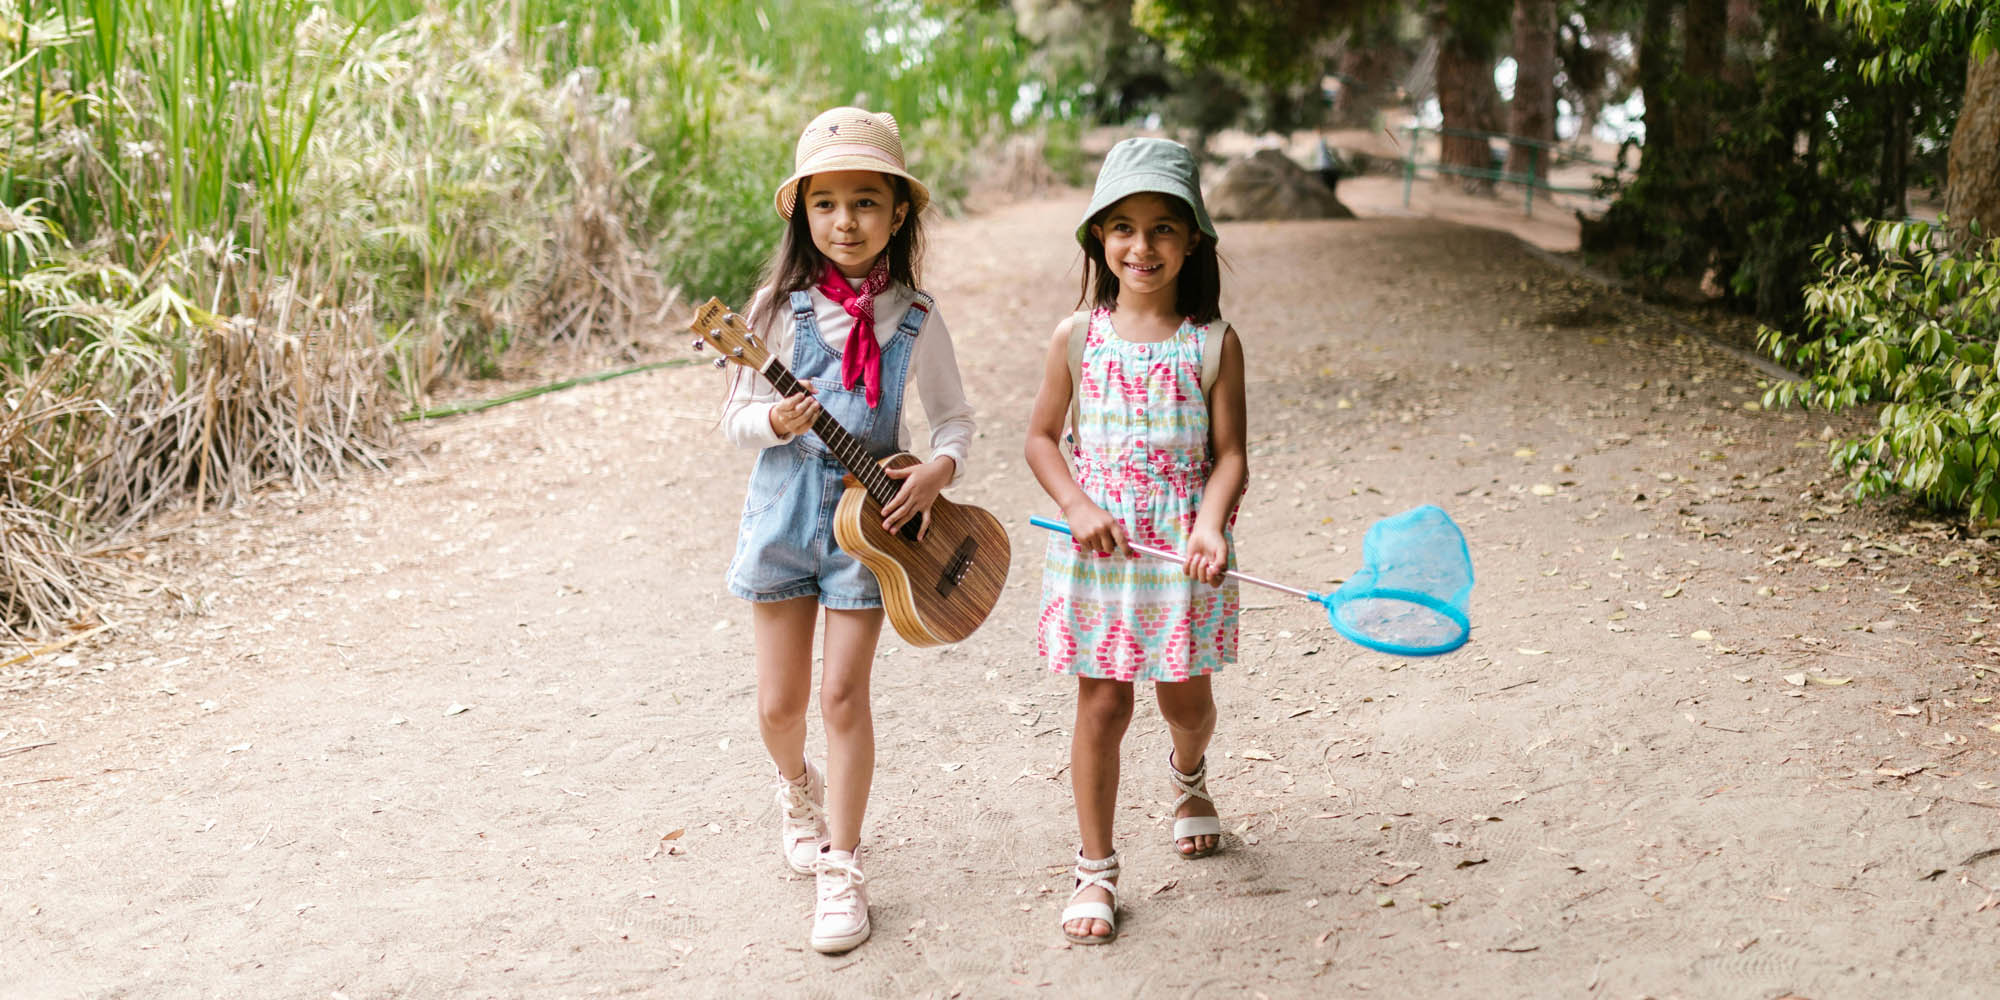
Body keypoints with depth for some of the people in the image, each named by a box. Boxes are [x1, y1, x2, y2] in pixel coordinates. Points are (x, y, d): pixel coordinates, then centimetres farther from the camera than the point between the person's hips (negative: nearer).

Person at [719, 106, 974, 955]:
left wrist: (940, 467, -15)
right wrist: (775, 421, -23)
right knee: (779, 703, 6)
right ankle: (799, 788, 41)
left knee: (843, 691, -2)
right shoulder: (780, 306, -6)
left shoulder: (914, 318, -3)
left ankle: (841, 868, 11)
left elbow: (955, 415, 6)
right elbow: (736, 418, -1)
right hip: (785, 512, 1)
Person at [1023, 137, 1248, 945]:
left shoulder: (1214, 345, -4)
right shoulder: (1077, 339, -1)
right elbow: (1042, 437, 6)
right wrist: (1078, 506, -10)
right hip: (1097, 551, 0)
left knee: (1186, 697, 14)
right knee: (1102, 703, 2)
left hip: (1183, 553, 0)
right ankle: (1095, 869, 15)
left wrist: (1210, 524, -23)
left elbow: (1229, 453, -6)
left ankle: (1189, 778, 50)